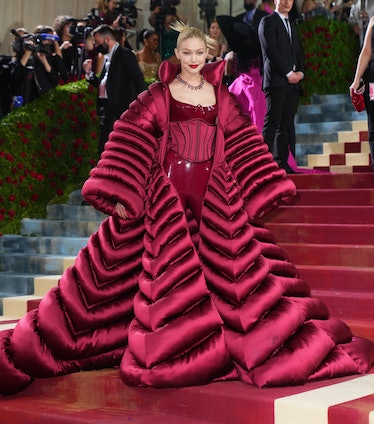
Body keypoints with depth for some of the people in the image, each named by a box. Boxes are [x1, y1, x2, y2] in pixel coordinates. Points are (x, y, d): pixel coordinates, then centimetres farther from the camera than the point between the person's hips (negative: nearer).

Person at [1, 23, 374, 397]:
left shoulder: (221, 96, 10)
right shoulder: (158, 95, 4)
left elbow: (243, 146, 12)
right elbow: (132, 142, -3)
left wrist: (261, 191, 6)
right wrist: (121, 194, -12)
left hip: (214, 195, 2)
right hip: (167, 192, -2)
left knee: (222, 262, -1)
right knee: (167, 266, -2)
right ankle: (168, 347, 9)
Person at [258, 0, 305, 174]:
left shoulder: (291, 26, 24)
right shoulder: (268, 21, -1)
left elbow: (298, 51, 22)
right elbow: (271, 49, -11)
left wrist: (300, 72, 3)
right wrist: (288, 73, -13)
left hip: (292, 82, 7)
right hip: (276, 80, -7)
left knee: (287, 124, 4)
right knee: (272, 122, -11)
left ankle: (283, 163, 4)